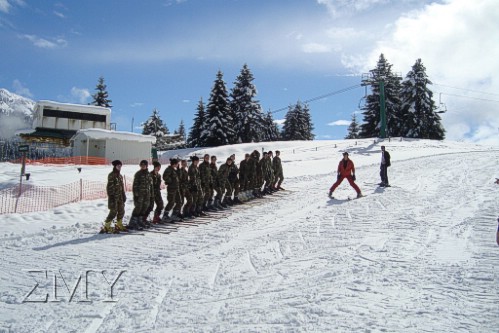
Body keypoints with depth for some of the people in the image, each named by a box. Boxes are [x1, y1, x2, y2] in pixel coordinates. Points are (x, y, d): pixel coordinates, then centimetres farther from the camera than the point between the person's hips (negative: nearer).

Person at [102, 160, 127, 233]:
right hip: (114, 196, -8)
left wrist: (124, 195, 18)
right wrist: (111, 196, -20)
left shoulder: (120, 175, 15)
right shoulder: (111, 175, -10)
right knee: (113, 212, -9)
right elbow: (110, 186, -15)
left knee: (121, 211, 10)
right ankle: (106, 227, 0)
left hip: (120, 196, 8)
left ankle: (119, 225, 22)